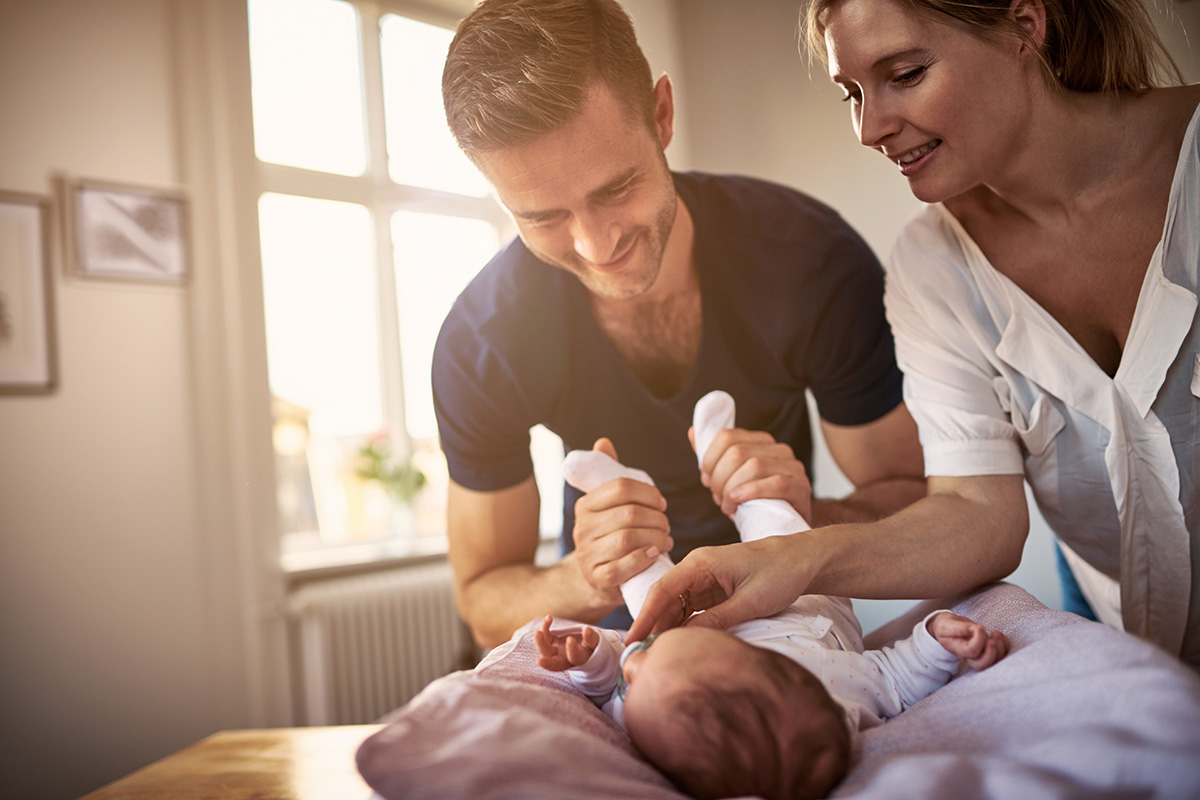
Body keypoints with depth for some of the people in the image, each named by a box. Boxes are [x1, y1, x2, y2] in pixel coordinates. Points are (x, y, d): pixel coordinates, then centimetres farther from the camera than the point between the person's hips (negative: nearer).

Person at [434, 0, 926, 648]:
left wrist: (810, 520, -35)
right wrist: (582, 581, -35)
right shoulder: (479, 345, -24)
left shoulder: (817, 262, -25)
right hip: (618, 613, 1)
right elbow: (486, 603, -13)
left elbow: (911, 495, -13)